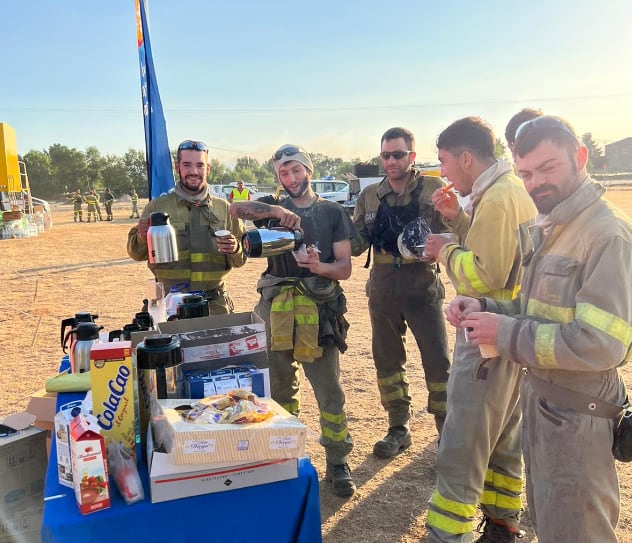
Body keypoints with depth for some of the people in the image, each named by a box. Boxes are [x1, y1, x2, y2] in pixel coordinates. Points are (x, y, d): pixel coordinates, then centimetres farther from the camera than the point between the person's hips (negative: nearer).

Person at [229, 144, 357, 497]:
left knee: (330, 392, -1)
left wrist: (320, 266, -20)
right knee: (279, 389, 14)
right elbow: (235, 209, -11)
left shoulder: (333, 212, 6)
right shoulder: (274, 206, 9)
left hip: (319, 311, -2)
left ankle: (338, 463, 13)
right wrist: (274, 210, -26)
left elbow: (345, 267, 1)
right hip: (277, 310, 2)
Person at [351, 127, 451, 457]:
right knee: (387, 360, 12)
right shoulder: (369, 196, 8)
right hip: (383, 289, 4)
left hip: (423, 286, -4)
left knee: (438, 361, 1)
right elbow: (357, 244, 5)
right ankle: (398, 429, 28)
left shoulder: (434, 189, -3)